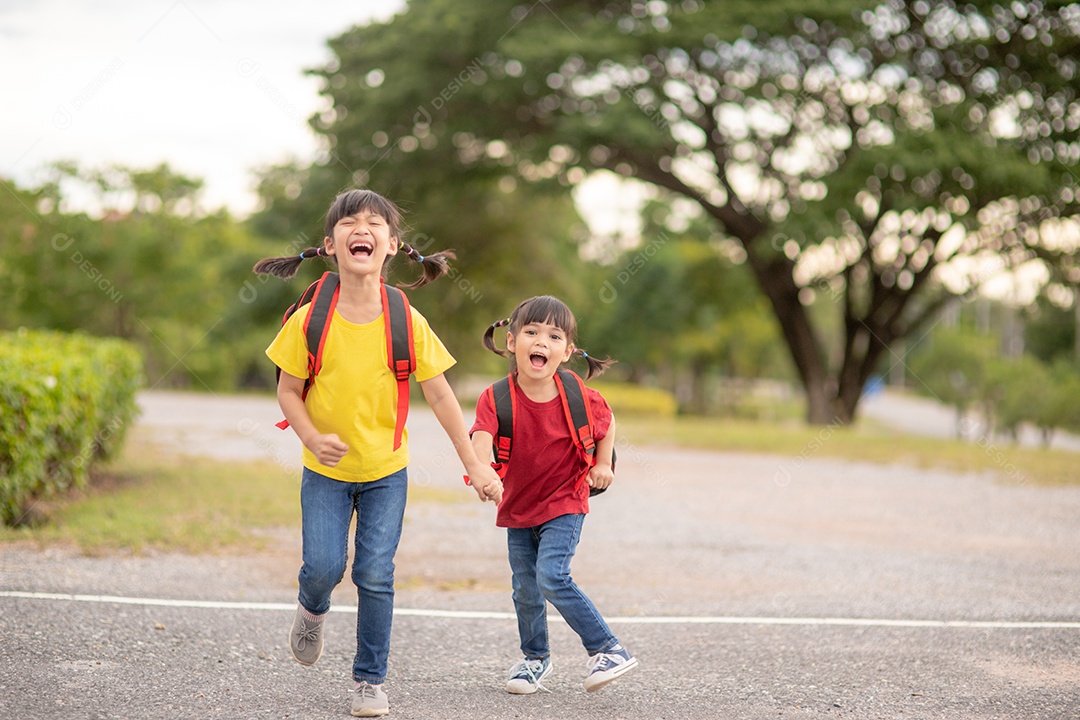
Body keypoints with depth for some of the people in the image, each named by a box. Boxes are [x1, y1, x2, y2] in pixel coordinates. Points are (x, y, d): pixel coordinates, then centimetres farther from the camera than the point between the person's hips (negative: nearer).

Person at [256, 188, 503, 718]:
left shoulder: (406, 322, -11)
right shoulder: (310, 319, -12)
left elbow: (439, 395, -4)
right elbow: (288, 391, -3)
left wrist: (474, 465, -4)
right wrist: (312, 437, -22)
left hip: (385, 469, 0)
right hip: (326, 470, 0)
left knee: (375, 574, -2)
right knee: (324, 566, -8)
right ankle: (312, 609, 29)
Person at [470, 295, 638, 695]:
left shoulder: (579, 398, -16)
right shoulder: (497, 399, -18)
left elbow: (606, 423, 7)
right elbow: (482, 436, -37)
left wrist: (603, 464, 1)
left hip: (563, 503, -3)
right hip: (518, 507, 3)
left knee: (551, 577, -19)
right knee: (525, 590, 11)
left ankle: (608, 650, -8)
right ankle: (535, 658, 35)